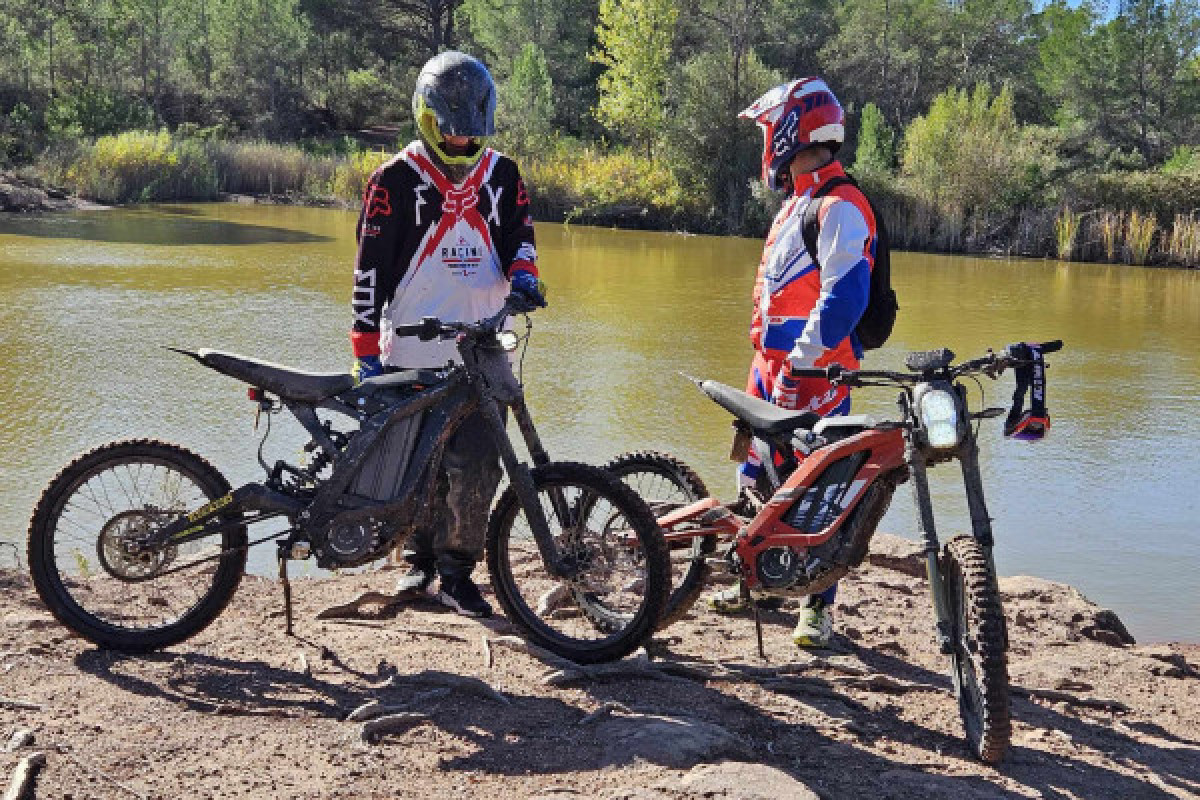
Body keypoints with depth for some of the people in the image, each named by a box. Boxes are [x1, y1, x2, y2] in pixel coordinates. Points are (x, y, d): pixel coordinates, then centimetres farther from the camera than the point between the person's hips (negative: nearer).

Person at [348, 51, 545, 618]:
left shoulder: (502, 175, 9)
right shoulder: (397, 179, -1)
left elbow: (519, 236, 13)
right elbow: (370, 266, -2)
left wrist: (523, 276, -12)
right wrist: (365, 350, -7)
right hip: (410, 354, -1)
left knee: (476, 468, -7)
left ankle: (455, 571, 9)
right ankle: (421, 559, 29)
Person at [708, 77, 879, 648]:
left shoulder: (838, 207, -15)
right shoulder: (797, 202, 17)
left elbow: (845, 296, -24)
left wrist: (800, 364, -23)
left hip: (813, 373, -10)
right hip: (772, 364, 10)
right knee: (758, 476, 16)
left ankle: (819, 606, 7)